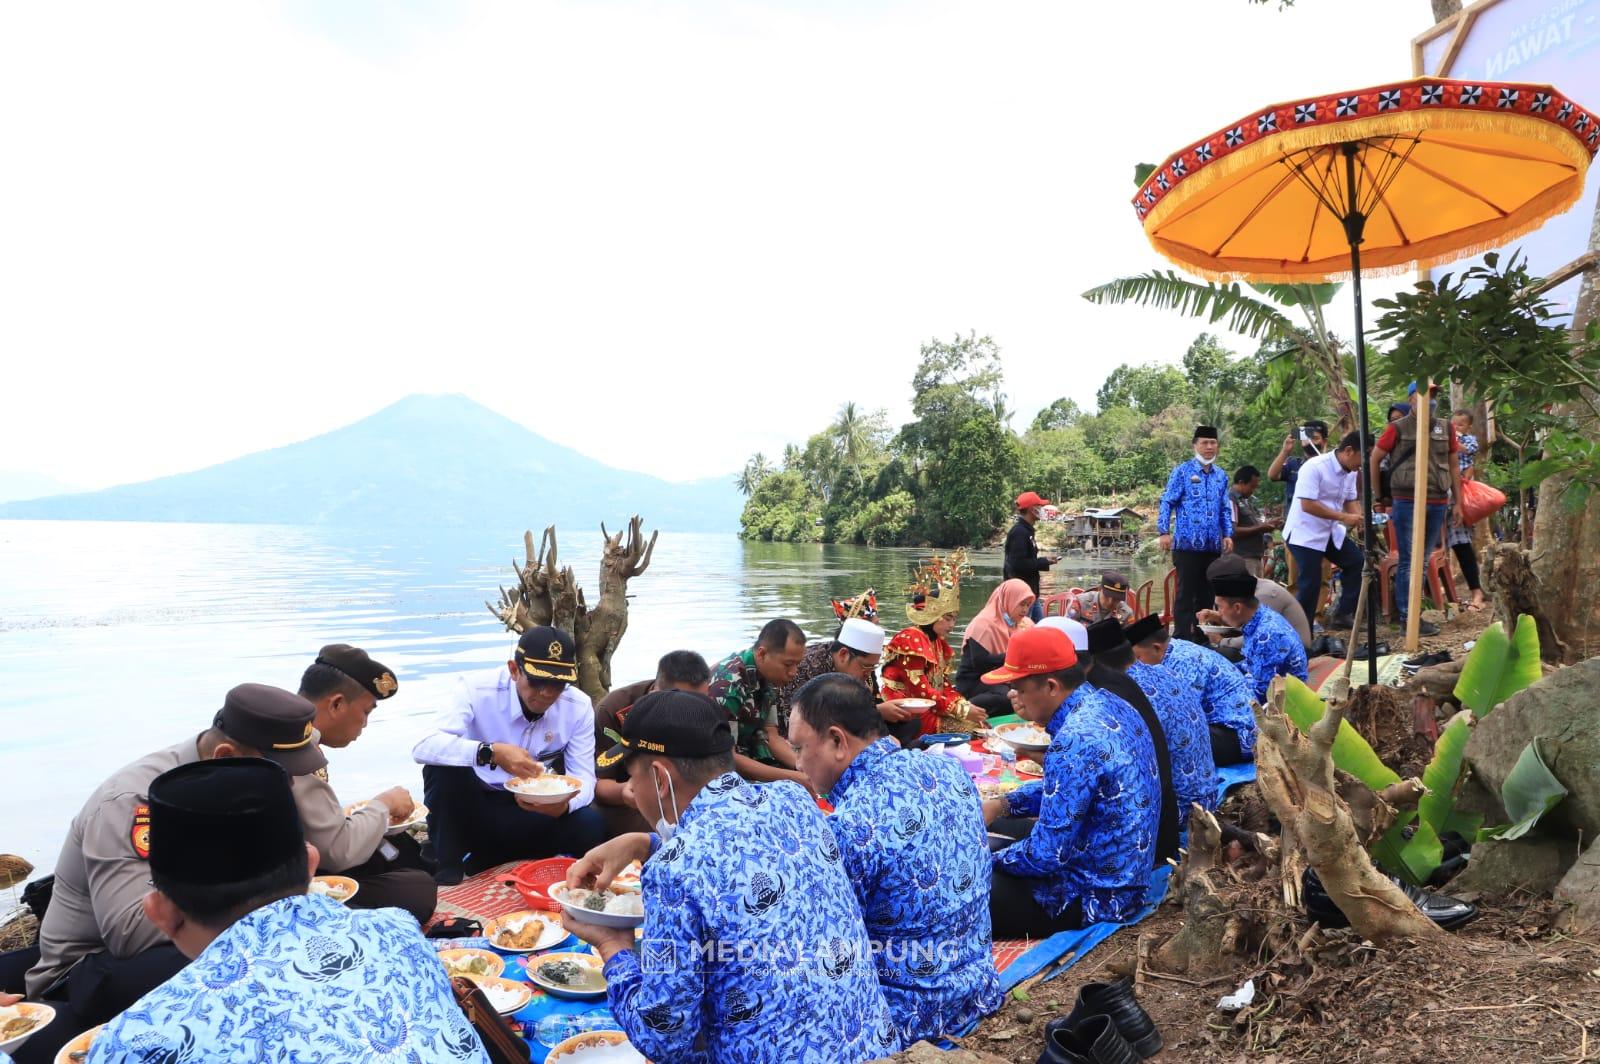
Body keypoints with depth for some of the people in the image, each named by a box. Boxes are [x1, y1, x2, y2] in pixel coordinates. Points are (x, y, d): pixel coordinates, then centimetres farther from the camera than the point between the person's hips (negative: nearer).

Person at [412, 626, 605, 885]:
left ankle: (484, 862, -3)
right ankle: (446, 870, -10)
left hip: (532, 810, 3)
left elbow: (583, 777, -9)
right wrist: (492, 752, -46)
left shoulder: (579, 707, -11)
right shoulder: (477, 689, -20)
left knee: (590, 825, -23)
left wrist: (564, 804, -34)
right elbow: (424, 747, -31)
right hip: (473, 808, -3)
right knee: (443, 767, -31)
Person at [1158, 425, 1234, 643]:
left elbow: (1225, 509, 18)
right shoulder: (1183, 471, -2)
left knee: (1207, 594, 10)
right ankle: (1181, 638, 2)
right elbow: (1167, 502, -4)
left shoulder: (1221, 476, 14)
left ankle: (1202, 637, 20)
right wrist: (1164, 531, -12)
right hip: (1187, 544, -5)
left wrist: (1227, 534, 6)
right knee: (1186, 593, -4)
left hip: (1213, 545, 6)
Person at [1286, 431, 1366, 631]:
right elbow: (1307, 504, -28)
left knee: (1358, 562, 3)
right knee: (1310, 584, -7)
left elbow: (1351, 500, 14)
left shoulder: (1351, 472, 3)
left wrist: (1359, 520, -8)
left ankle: (1343, 614, 12)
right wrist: (1343, 517, -27)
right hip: (1306, 534, -8)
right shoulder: (1315, 467, -22)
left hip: (1332, 532, 8)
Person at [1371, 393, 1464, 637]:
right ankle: (1408, 616, 2)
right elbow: (1374, 459, 2)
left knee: (1424, 560, 10)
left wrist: (1458, 502, 12)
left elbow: (1453, 466, 15)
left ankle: (1410, 611, 19)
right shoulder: (1398, 428, -2)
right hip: (1407, 502, -5)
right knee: (1409, 561, -3)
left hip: (1438, 503, 5)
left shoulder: (1445, 427, 11)